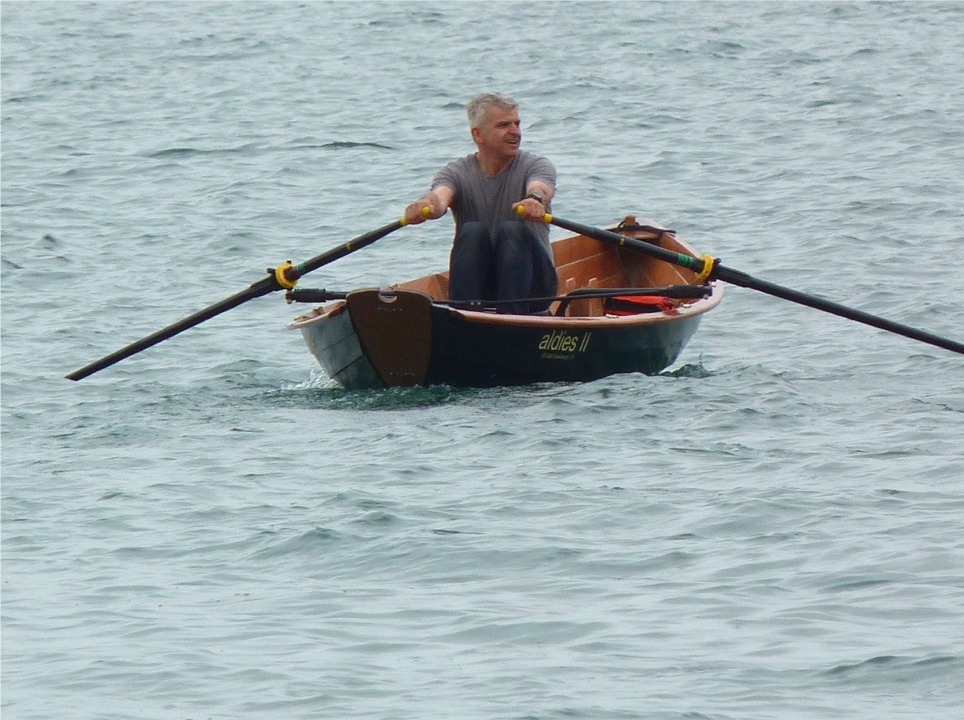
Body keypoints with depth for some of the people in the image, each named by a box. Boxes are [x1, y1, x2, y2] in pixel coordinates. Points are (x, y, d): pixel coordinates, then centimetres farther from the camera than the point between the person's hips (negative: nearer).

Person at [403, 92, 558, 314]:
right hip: (478, 284, 1)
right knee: (472, 232, -26)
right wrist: (427, 205, -46)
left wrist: (535, 200, -49)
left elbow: (540, 189, -23)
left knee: (512, 231, -28)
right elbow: (440, 195, -20)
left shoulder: (536, 166, 2)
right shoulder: (457, 173, 4)